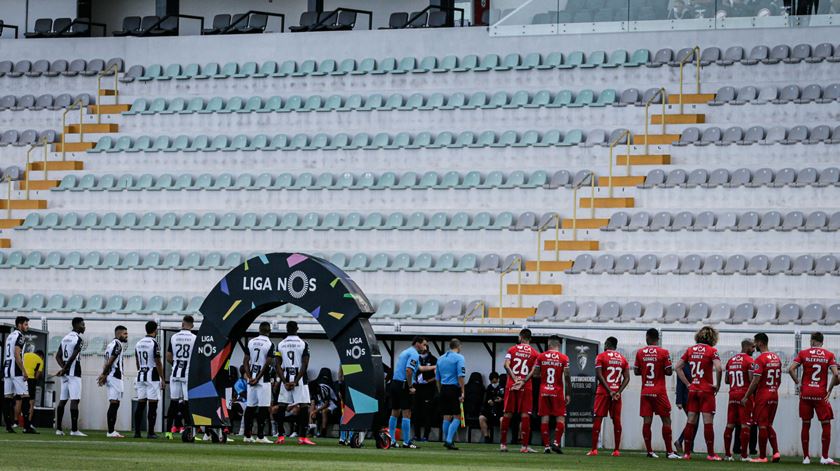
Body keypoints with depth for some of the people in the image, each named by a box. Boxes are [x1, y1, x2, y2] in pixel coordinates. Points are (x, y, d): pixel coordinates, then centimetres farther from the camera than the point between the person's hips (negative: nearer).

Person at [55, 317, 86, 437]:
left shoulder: (65, 338, 15)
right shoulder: (78, 339, -10)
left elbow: (58, 356, 13)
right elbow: (73, 357, -17)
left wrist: (63, 368, 1)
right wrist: (64, 370, -9)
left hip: (66, 373, 8)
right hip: (74, 373, -8)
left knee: (62, 400, 9)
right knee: (74, 400, -9)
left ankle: (58, 429, 9)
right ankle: (74, 430, -14)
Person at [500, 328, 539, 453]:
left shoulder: (512, 350, 7)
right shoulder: (534, 353, 4)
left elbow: (506, 365, -7)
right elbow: (534, 370, -8)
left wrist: (515, 379, -10)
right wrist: (523, 381, -11)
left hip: (511, 385, 1)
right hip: (526, 387, -1)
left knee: (508, 414, 8)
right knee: (525, 415, -1)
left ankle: (503, 444, 10)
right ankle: (524, 446, -5)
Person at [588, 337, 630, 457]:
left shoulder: (601, 357, -1)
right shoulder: (623, 359, 11)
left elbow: (599, 375, -11)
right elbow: (627, 378, 3)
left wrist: (609, 391, -12)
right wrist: (618, 392, -5)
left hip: (603, 392, -3)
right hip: (617, 393, 3)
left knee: (598, 419, 0)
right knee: (616, 420, 5)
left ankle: (594, 449, -3)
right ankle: (616, 450, 4)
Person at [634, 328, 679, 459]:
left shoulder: (640, 353, 2)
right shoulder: (664, 353, -7)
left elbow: (636, 371, 7)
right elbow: (669, 372, -7)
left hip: (645, 392, 3)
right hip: (659, 392, -3)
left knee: (647, 421, 3)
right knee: (666, 420, 2)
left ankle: (649, 451, 2)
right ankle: (669, 452, -1)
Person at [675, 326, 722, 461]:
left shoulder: (690, 350, 9)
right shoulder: (711, 351, -7)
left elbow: (678, 367, 9)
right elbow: (718, 368, -20)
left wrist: (687, 384, 10)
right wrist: (717, 385, -6)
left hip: (692, 389, 5)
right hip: (707, 390, -5)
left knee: (691, 421, 8)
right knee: (708, 422, -3)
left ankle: (687, 453, 9)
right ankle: (710, 454, -2)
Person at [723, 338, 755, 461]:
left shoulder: (731, 361, 13)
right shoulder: (749, 361, -8)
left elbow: (726, 380, 17)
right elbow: (752, 379, -15)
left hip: (733, 395, 6)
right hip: (745, 394, -6)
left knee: (730, 425, 8)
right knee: (745, 425, -4)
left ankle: (727, 454, 10)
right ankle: (744, 455, -6)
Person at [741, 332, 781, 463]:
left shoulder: (760, 359, -14)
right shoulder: (777, 358, 11)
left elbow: (756, 380, -17)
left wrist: (746, 397, -11)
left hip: (762, 396, -7)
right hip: (774, 396, 7)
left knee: (762, 426, -2)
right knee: (769, 425, 15)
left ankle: (762, 456, 1)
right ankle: (776, 452, 1)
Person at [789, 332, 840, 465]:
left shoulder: (803, 353, 2)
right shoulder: (829, 355, 1)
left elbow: (791, 369, -7)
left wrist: (798, 384, 2)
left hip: (806, 394, 1)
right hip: (821, 394, -1)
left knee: (806, 425, 9)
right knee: (826, 424, 7)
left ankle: (806, 457, 9)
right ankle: (825, 457, 3)